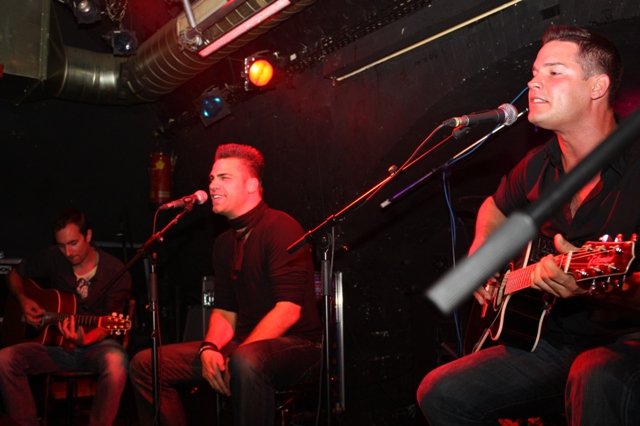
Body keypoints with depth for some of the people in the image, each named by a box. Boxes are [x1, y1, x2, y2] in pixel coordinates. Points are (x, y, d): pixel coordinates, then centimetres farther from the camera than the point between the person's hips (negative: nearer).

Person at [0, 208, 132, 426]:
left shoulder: (115, 271, -11)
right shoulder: (51, 259, 0)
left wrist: (83, 340, -33)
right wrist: (24, 300, -2)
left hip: (96, 344, -4)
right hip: (54, 342, 4)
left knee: (115, 364, -39)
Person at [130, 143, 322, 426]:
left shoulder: (280, 227, -12)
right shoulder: (224, 243, 14)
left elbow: (288, 310, -19)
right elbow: (224, 311, 15)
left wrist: (235, 358, -21)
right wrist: (210, 348, -6)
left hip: (295, 344, -8)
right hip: (244, 346, 8)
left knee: (246, 362, -42)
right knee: (146, 364, 1)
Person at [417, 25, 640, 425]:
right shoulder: (538, 166, 5)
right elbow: (496, 209, 28)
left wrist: (591, 284, -38)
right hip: (553, 342, 6)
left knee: (594, 381, -40)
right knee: (440, 394, -6)